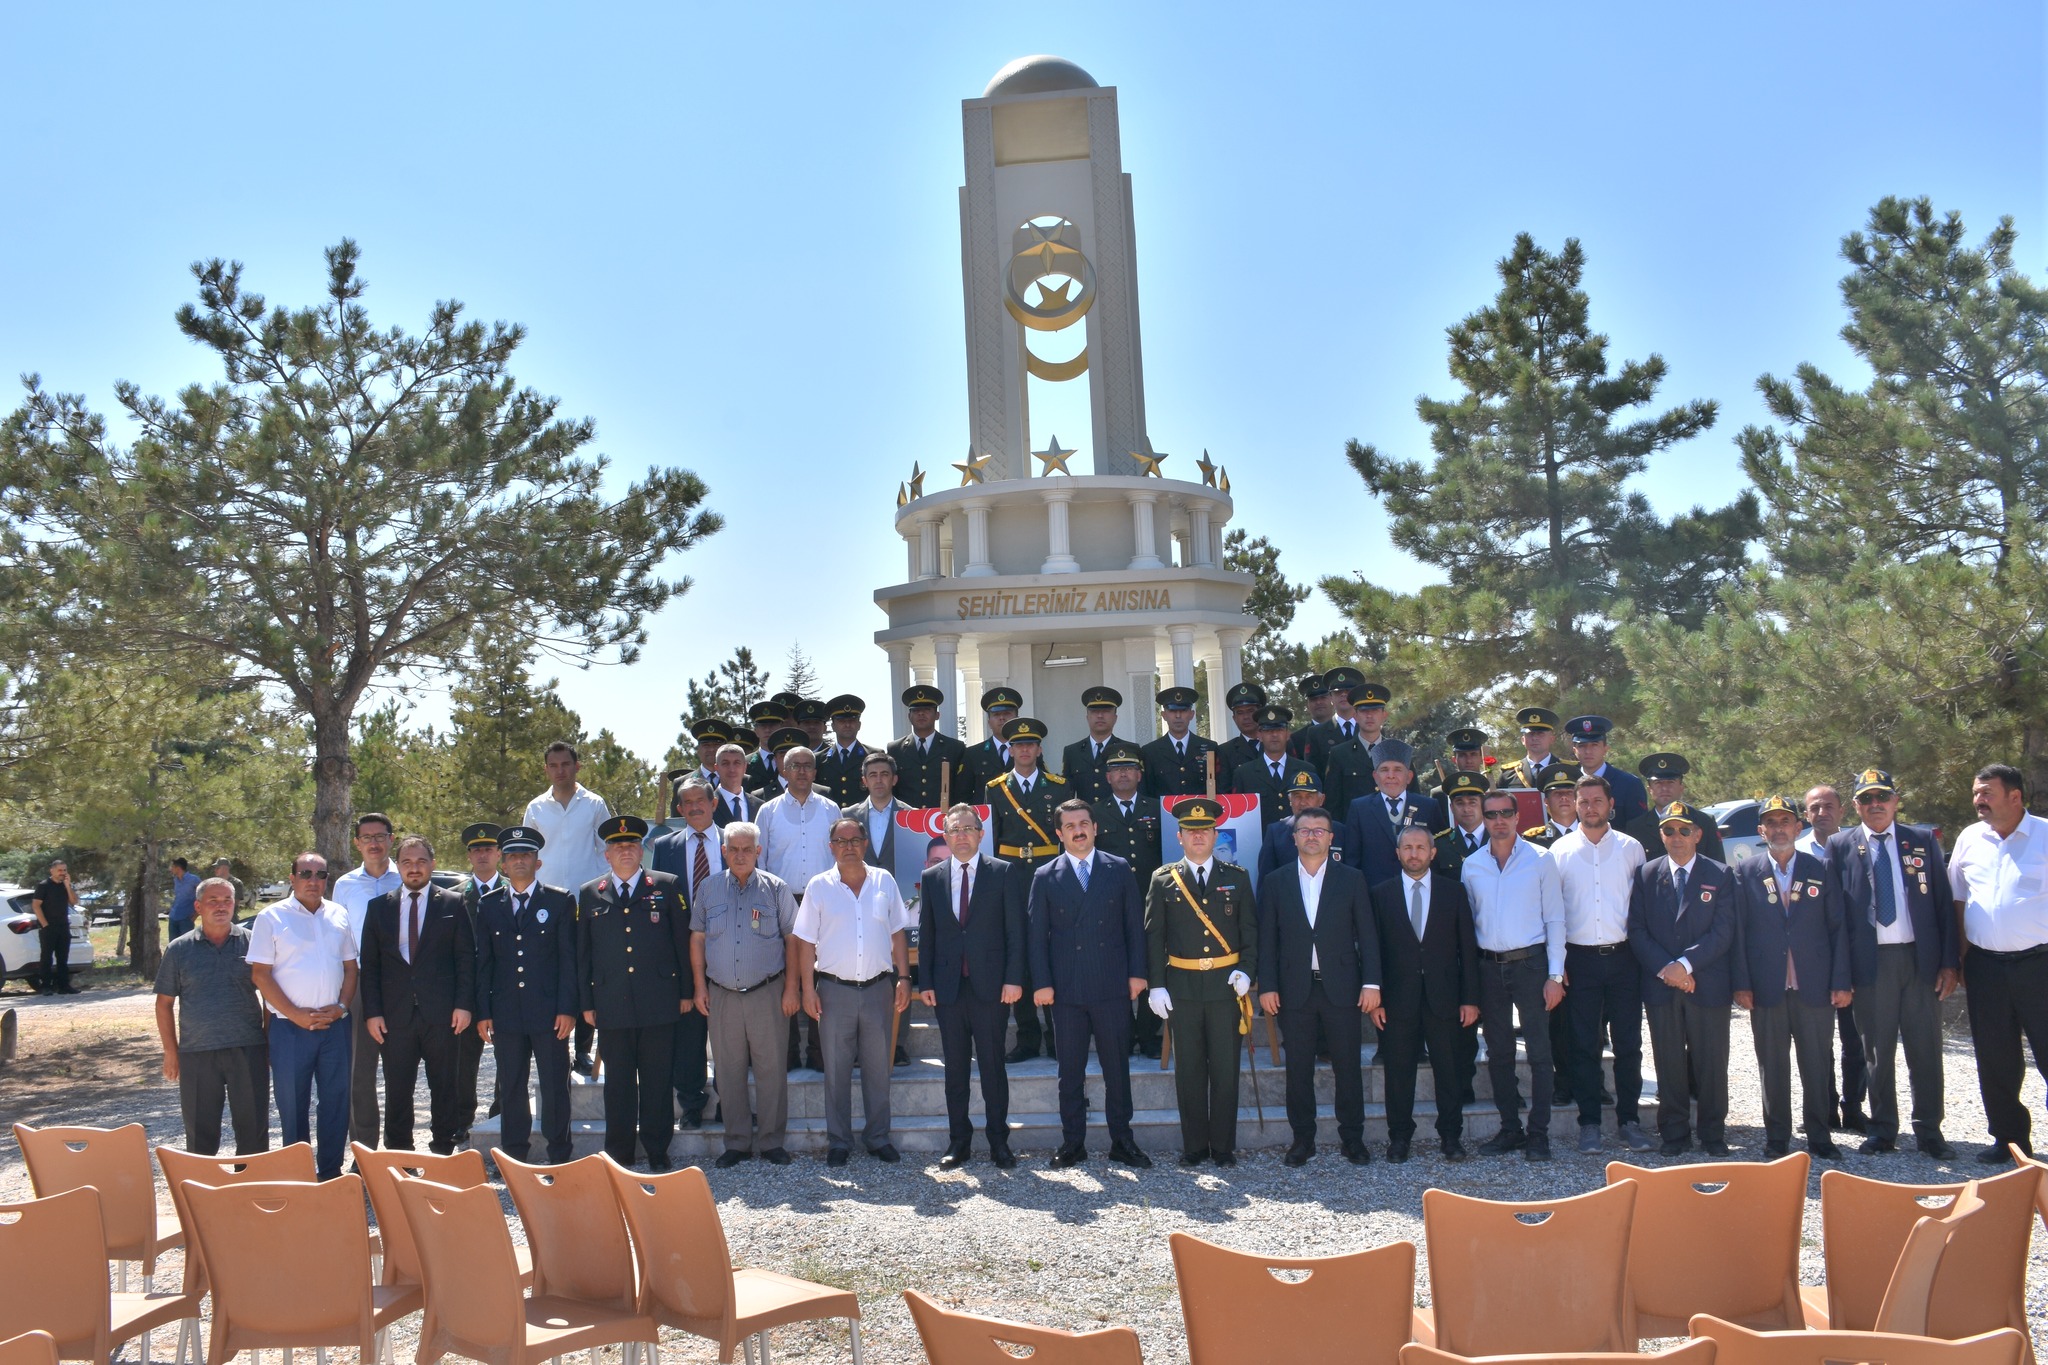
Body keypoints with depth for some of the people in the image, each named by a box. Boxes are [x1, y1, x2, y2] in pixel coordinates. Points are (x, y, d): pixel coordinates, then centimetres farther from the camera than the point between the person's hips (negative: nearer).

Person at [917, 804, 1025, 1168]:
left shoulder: (1003, 873, 2)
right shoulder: (931, 878, 9)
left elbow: (1015, 930, -1)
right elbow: (925, 934, 9)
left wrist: (1014, 978, -8)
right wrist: (925, 982, 2)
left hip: (991, 986, -2)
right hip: (948, 987, 2)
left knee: (993, 1066, 3)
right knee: (955, 1069, 8)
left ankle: (999, 1141, 13)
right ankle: (958, 1142, 16)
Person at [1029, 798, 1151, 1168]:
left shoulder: (1119, 869, 5)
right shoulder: (1045, 877, 4)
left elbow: (1135, 924, 6)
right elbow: (1036, 934, 3)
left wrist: (1137, 972, -1)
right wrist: (1042, 983, -4)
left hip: (1113, 986, 0)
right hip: (1067, 989, 0)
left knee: (1117, 1068, 6)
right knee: (1070, 1072, 7)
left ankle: (1122, 1141, 16)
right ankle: (1072, 1144, 16)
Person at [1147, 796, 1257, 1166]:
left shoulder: (1237, 877, 7)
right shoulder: (1163, 880, 5)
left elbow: (1250, 930, 8)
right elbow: (1154, 937, 4)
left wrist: (1246, 972, -6)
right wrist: (1156, 985, -2)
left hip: (1226, 985, 0)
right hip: (1182, 987, 0)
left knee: (1226, 1069, 3)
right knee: (1189, 1070, 5)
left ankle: (1224, 1146, 14)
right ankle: (1194, 1146, 15)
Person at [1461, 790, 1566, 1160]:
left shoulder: (1540, 860, -1)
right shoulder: (1471, 866, 7)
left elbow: (1555, 919, -1)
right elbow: (1468, 922, 10)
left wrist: (1555, 975, -7)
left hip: (1530, 963, -3)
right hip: (1489, 966, 3)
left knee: (1539, 1051, -3)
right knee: (1498, 1053, 9)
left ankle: (1538, 1133, 3)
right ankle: (1510, 1128, 19)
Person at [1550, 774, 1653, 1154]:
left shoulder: (1631, 848, 6)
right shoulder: (1560, 851, 5)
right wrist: (1557, 963, -1)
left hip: (1623, 956, 0)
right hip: (1580, 959, 0)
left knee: (1628, 1043, 3)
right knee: (1584, 1045, 3)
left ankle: (1629, 1120, 13)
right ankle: (1589, 1123, 11)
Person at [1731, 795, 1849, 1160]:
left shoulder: (1821, 870, 6)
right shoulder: (1746, 872, 4)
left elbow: (1837, 928, 4)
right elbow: (1737, 931, 2)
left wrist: (1841, 982, -2)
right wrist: (1741, 983, -5)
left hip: (1814, 988, 0)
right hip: (1766, 989, 0)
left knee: (1817, 1065, 6)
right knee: (1772, 1067, 6)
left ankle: (1819, 1136, 17)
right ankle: (1776, 1137, 15)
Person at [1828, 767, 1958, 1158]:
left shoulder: (1923, 840, 6)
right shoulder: (1840, 846, 3)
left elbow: (1944, 902, 5)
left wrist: (1950, 961, -2)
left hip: (1921, 958, 1)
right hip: (1870, 962, -1)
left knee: (1926, 1049, 7)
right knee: (1877, 1051, 7)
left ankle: (1929, 1130, 20)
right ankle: (1883, 1130, 18)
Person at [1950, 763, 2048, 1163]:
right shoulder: (1969, 839, 7)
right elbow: (1958, 900, 15)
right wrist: (1962, 957, 10)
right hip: (1985, 965, 4)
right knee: (1994, 1059, 10)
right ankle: (2009, 1138, 24)